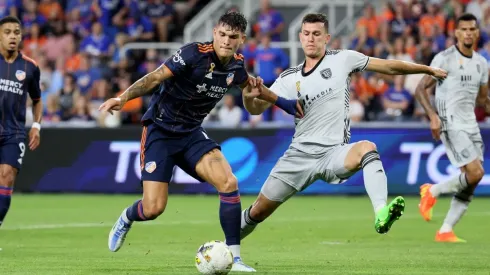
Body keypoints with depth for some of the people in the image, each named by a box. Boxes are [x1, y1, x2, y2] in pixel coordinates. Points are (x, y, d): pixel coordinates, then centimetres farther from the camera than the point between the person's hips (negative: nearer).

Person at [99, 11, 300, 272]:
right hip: (160, 131, -5)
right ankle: (126, 219, 28)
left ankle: (234, 257, -9)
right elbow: (156, 77, -25)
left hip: (191, 133, 5)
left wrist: (281, 102, 24)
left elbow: (249, 86, 23)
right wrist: (123, 97, -38)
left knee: (229, 182, -18)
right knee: (153, 208, -12)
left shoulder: (236, 65, -2)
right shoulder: (194, 54, -22)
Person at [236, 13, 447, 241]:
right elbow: (256, 108, 2)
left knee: (367, 148, -36)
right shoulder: (289, 78, 7)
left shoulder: (341, 59, 2)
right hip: (299, 154, 3)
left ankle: (381, 215, -52)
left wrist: (428, 70, 7)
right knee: (258, 211, 4)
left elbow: (389, 67, 7)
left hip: (334, 153, -3)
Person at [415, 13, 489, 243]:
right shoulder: (445, 58, -7)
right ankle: (432, 192, 2)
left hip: (471, 126, 7)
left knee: (470, 185, -1)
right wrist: (433, 116, -20)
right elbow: (421, 89, -8)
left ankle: (445, 232, 6)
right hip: (451, 125, -7)